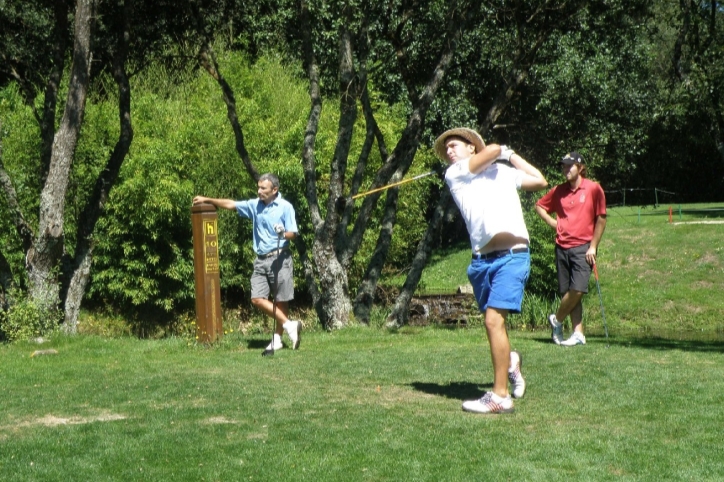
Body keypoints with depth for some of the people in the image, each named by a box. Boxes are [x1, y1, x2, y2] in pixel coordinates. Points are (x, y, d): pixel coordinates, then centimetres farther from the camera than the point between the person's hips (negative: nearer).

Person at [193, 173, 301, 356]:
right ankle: (289, 326, 2)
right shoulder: (255, 205, 11)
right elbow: (231, 204, 19)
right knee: (257, 299, -5)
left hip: (279, 258, -5)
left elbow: (293, 234, -7)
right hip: (261, 260, 5)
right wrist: (208, 200, 18)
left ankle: (277, 338, 9)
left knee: (281, 300, -1)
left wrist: (284, 233, -28)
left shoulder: (285, 207, -5)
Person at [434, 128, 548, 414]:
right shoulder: (454, 174, 11)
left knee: (494, 320, -15)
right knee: (492, 322, 11)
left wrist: (511, 156, 28)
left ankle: (500, 396, -12)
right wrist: (504, 152, 22)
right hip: (481, 260, 3)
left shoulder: (505, 172, 18)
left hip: (512, 255, -2)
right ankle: (510, 362, 42)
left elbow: (540, 181, 24)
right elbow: (492, 150, 1)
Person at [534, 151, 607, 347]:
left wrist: (593, 247, -6)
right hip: (562, 247, 4)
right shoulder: (558, 191, 8)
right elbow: (539, 206, 24)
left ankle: (556, 320, 8)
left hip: (583, 247, -4)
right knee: (567, 292, 2)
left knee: (578, 290, -15)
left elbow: (601, 219, -2)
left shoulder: (593, 188, -3)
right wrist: (552, 222, 8)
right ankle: (578, 334, 9)